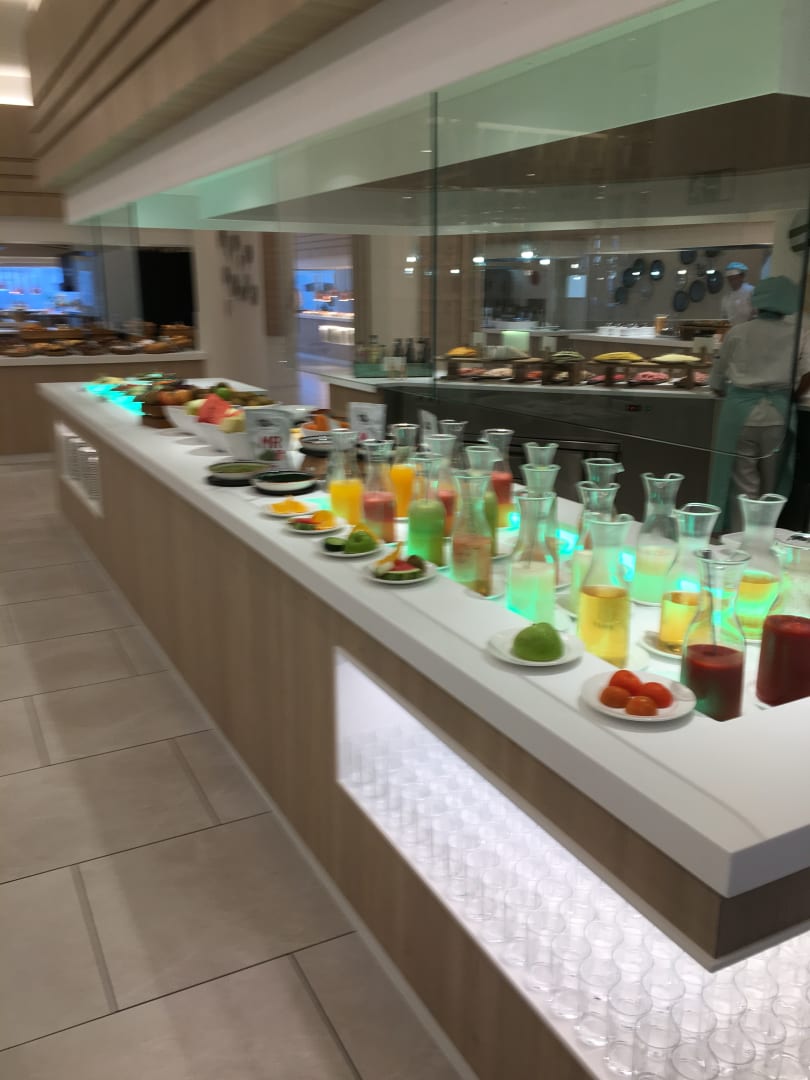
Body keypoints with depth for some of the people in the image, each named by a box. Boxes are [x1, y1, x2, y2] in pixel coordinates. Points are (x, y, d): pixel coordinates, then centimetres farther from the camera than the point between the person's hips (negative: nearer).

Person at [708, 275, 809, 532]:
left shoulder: (738, 333, 7)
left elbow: (717, 383, 10)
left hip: (740, 411, -1)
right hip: (779, 414, 1)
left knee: (743, 484, 3)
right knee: (771, 485, 14)